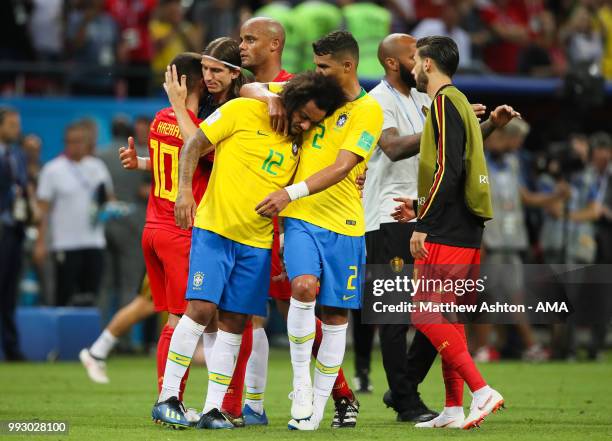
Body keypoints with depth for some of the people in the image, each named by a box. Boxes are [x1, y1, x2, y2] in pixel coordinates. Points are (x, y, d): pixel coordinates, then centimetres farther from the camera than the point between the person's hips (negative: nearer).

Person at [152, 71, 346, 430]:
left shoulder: (300, 143, 9)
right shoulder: (243, 112, -4)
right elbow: (195, 144, -3)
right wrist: (185, 189, -16)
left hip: (257, 242, 5)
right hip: (214, 228, -4)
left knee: (234, 324, 3)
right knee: (201, 308, -14)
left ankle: (213, 410, 7)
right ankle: (168, 398, -7)